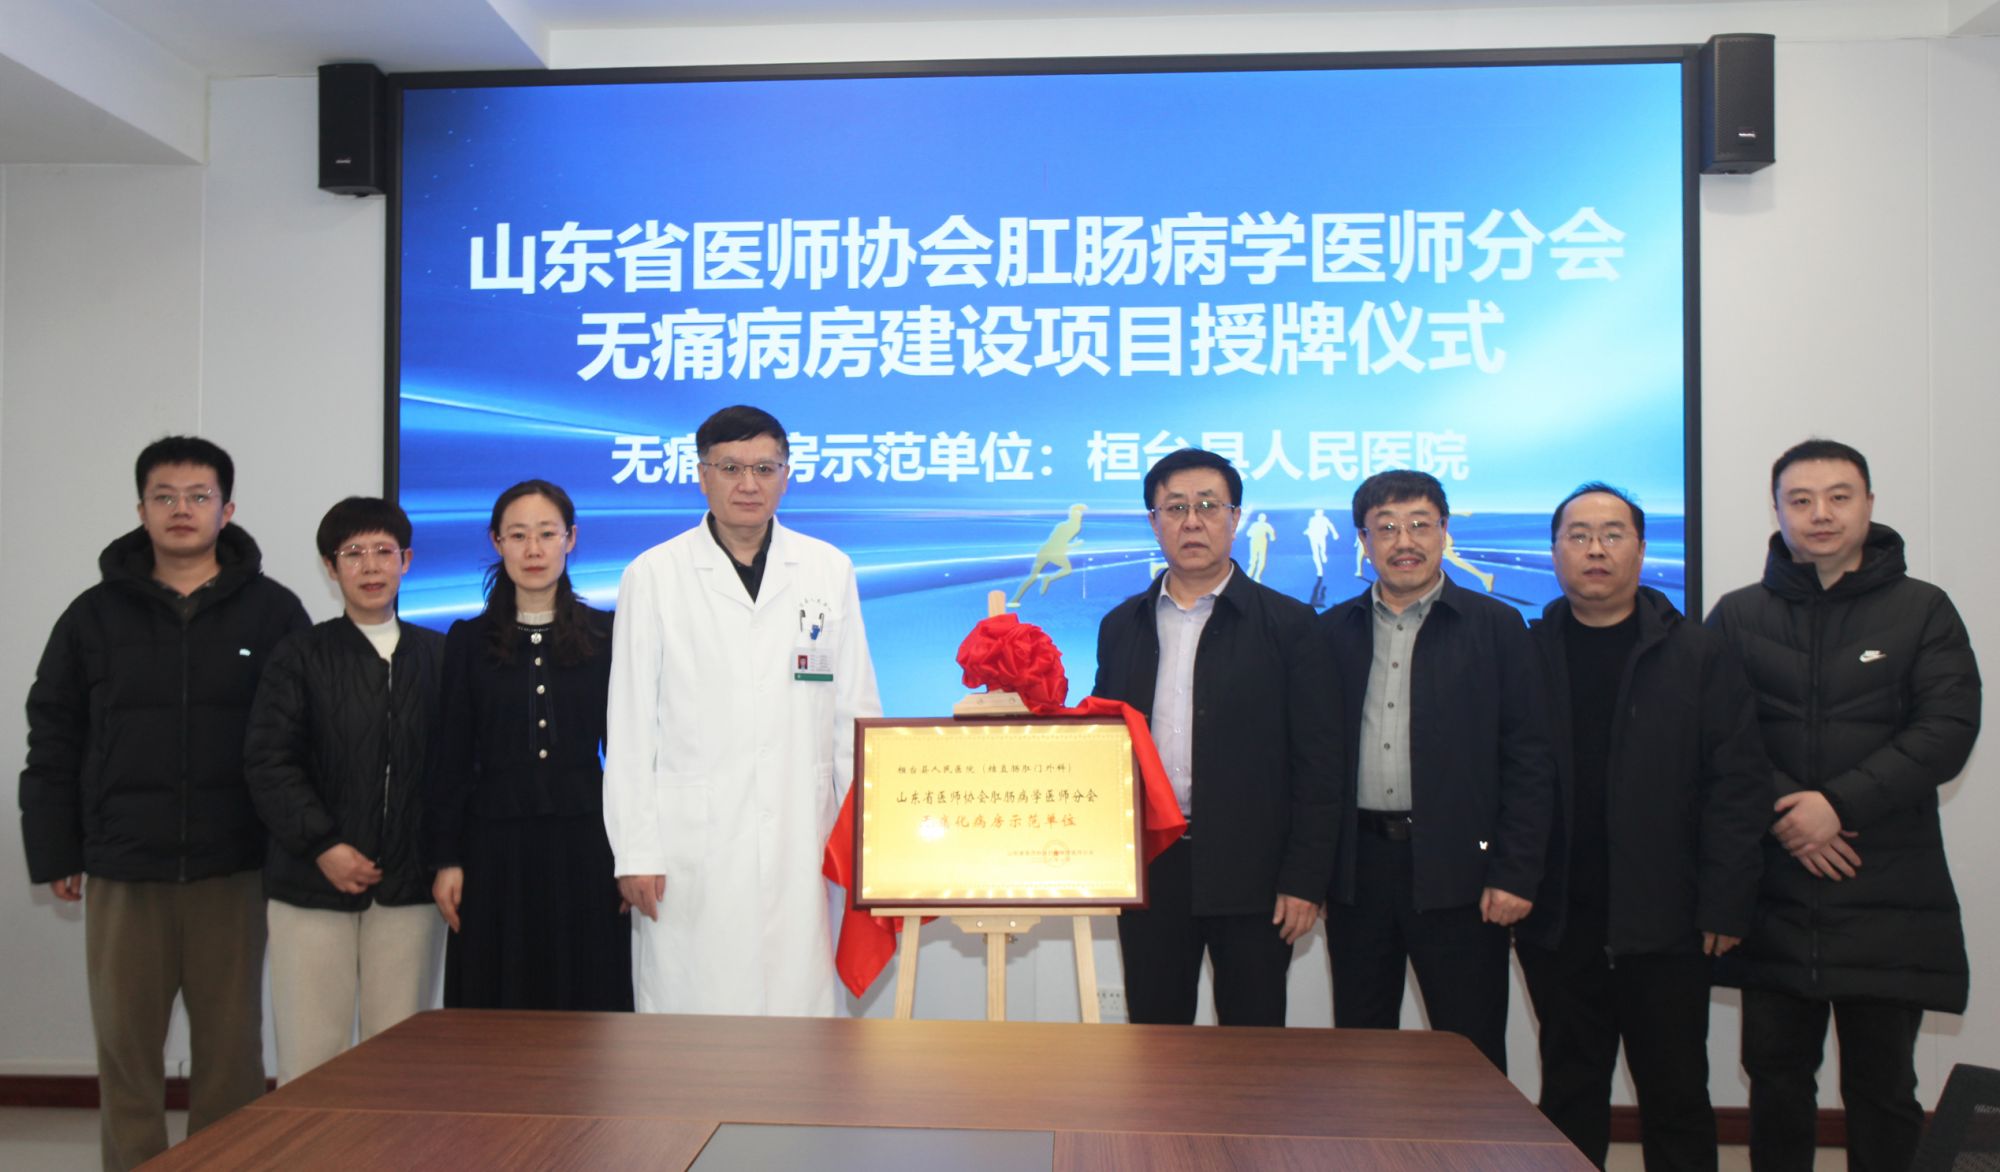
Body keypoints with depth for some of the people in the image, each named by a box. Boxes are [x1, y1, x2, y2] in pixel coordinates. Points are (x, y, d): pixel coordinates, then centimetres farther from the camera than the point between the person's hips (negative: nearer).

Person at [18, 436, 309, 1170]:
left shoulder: (273, 611, 0)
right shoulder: (95, 615, 6)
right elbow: (53, 744, 8)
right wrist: (54, 854, 4)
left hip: (233, 871, -1)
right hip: (121, 871, 2)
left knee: (231, 1049, 7)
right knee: (125, 1048, 8)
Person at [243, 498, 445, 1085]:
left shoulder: (436, 655, 9)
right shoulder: (299, 656, 5)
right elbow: (267, 763, -2)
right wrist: (322, 845, -11)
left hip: (407, 883, 1)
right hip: (312, 882, -1)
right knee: (309, 1053, 1)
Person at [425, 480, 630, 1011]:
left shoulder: (604, 634, 4)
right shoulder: (469, 639, 6)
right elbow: (450, 760, 5)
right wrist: (446, 858, 0)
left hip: (584, 842, 0)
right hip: (496, 846, 1)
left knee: (587, 999, 4)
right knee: (495, 1007, 5)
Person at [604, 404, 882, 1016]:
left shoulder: (829, 570, 9)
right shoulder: (652, 576, 5)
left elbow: (855, 713, 10)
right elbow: (631, 727, 3)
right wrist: (636, 851, -2)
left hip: (798, 844, 1)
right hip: (691, 845, -1)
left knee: (798, 1009, 3)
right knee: (689, 1010, 1)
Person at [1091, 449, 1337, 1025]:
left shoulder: (1286, 624, -1)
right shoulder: (1121, 625, 10)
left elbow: (1316, 760, -4)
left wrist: (1305, 879, -9)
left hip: (1250, 870, -3)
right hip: (1148, 866, 3)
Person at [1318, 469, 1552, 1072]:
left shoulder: (1495, 627, 2)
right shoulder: (1334, 631, 9)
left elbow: (1530, 760, -2)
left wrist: (1514, 874, -8)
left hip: (1456, 868, -2)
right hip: (1358, 866, 3)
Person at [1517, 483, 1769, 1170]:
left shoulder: (1698, 658, 2)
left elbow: (1738, 785, -2)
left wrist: (1724, 908, -8)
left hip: (1663, 925, -1)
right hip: (1557, 924, 1)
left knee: (1677, 1099, 10)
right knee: (1569, 1096, 12)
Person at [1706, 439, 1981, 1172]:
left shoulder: (1923, 610, 3)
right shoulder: (1738, 616, 6)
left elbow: (1947, 731, -7)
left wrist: (1839, 803, -15)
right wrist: (1782, 812, -15)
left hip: (1888, 897, -1)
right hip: (1773, 891, 1)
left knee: (1882, 1085, 9)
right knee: (1775, 1075, 10)